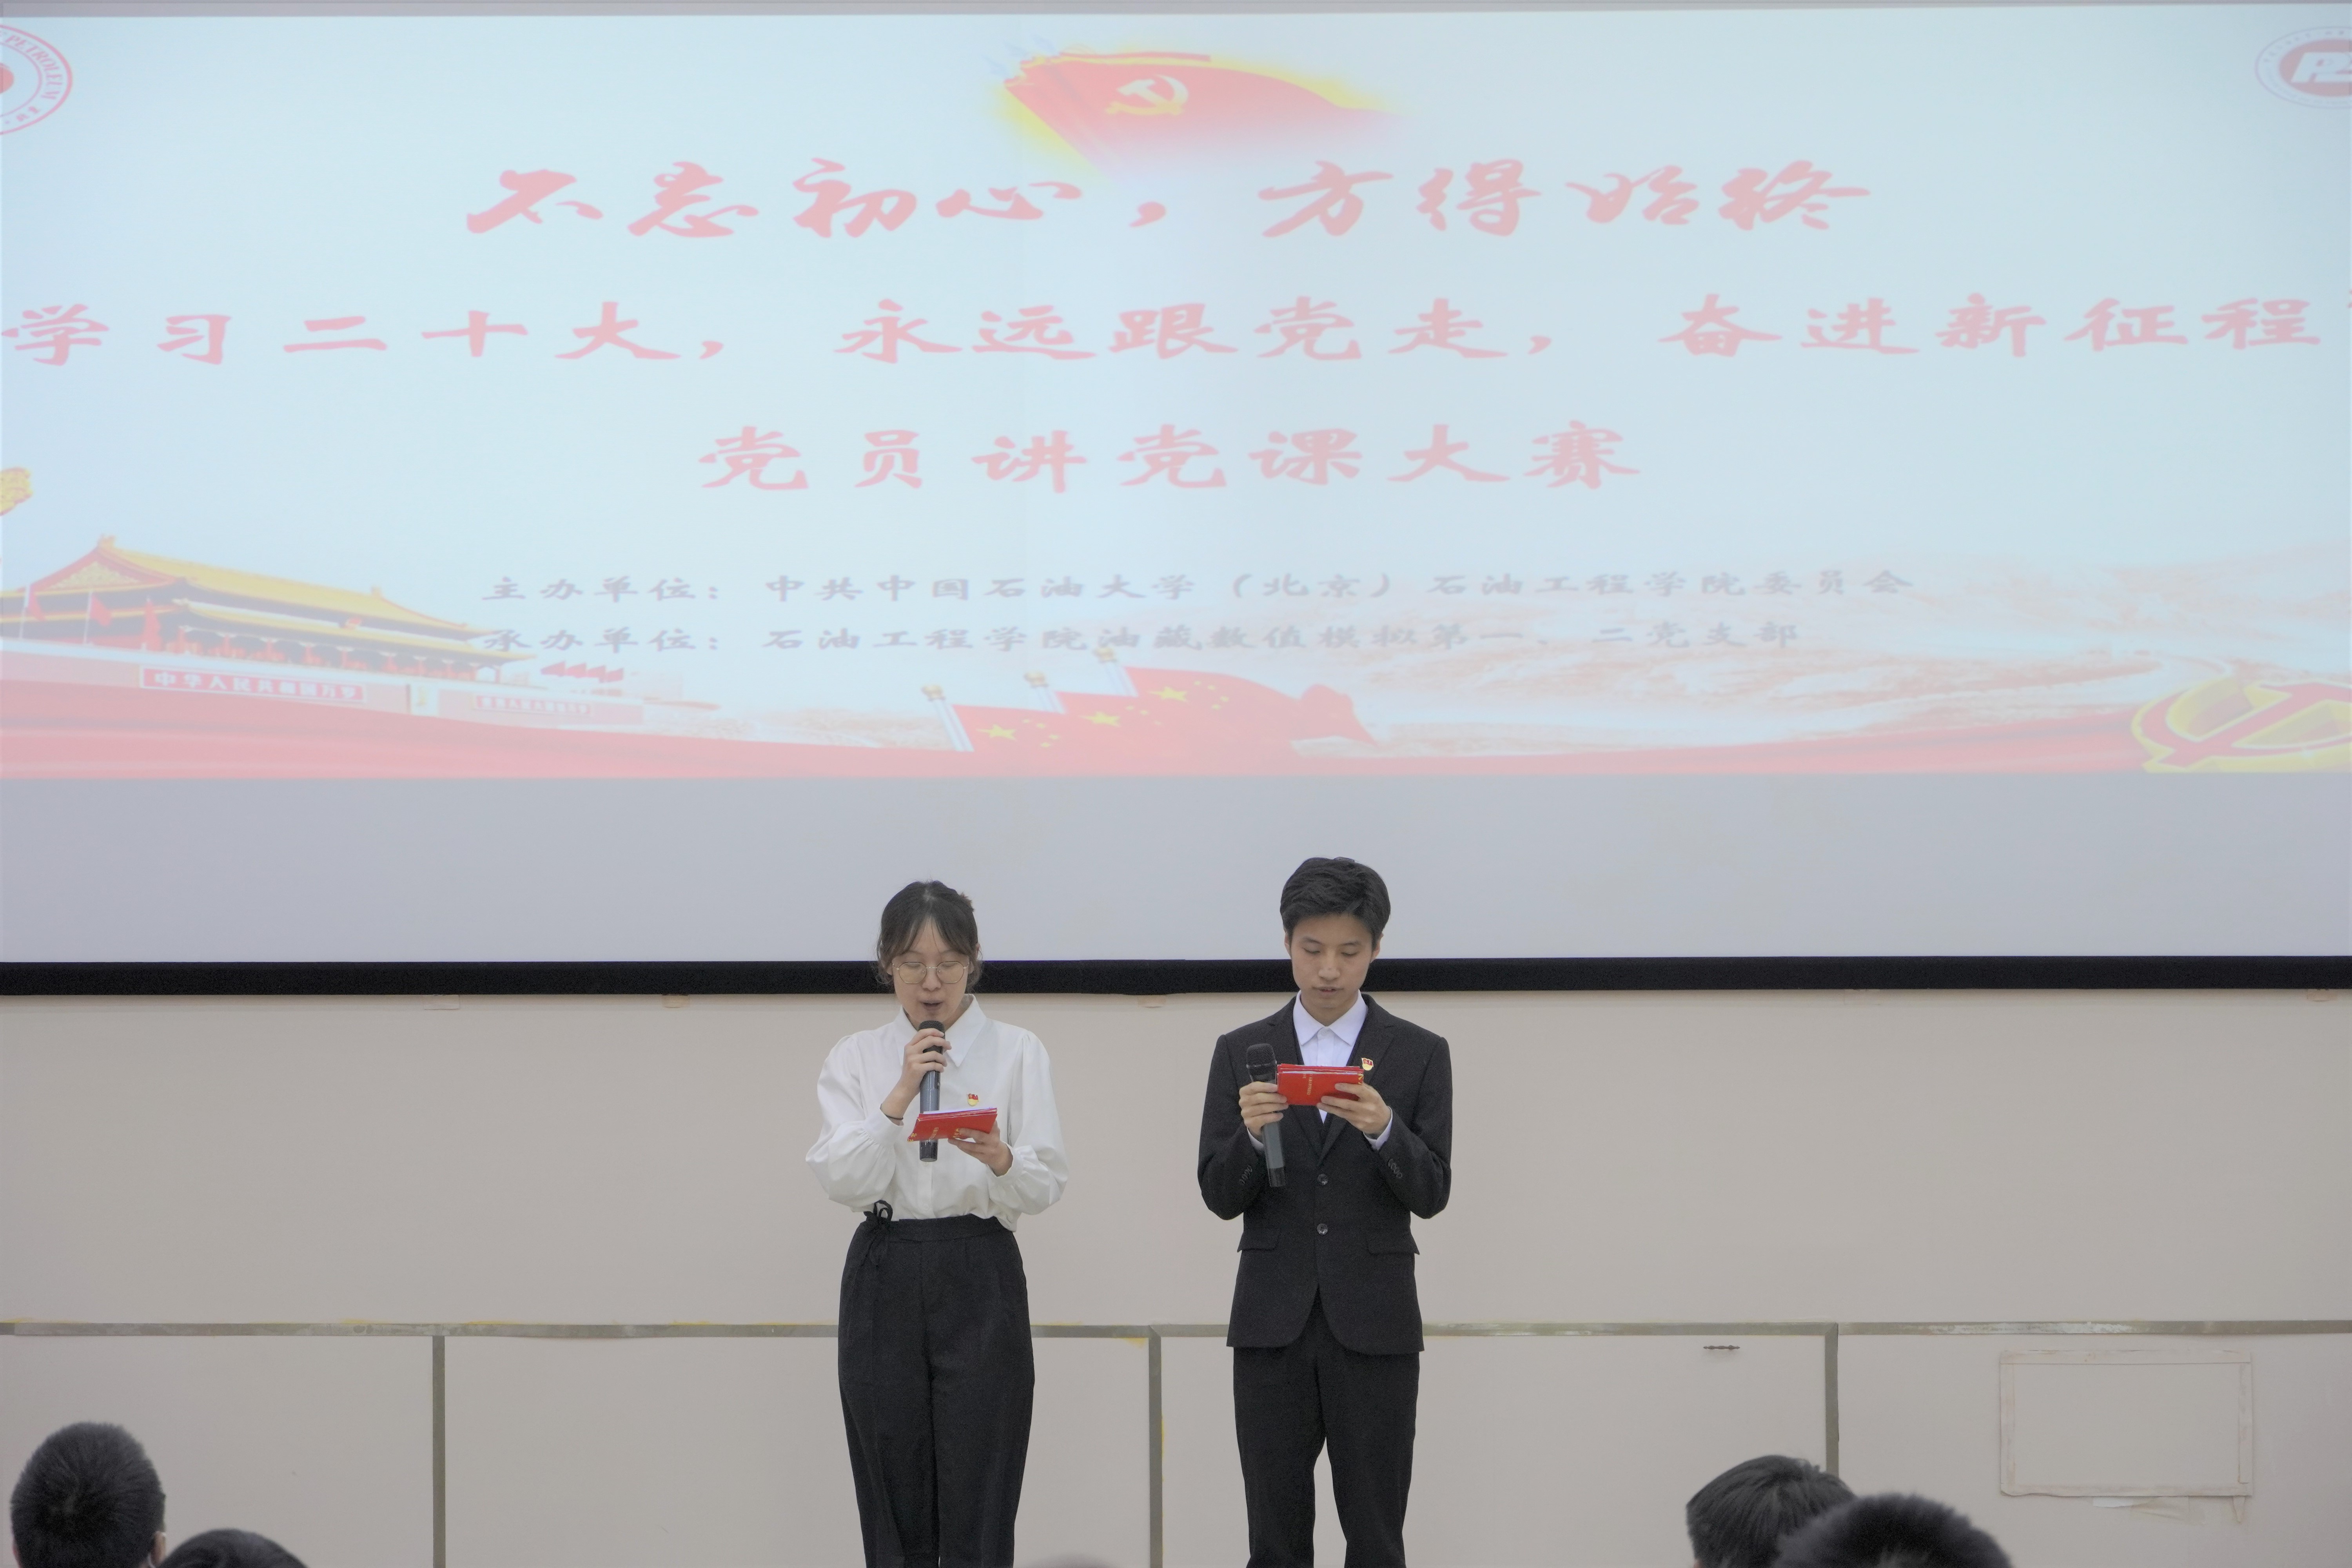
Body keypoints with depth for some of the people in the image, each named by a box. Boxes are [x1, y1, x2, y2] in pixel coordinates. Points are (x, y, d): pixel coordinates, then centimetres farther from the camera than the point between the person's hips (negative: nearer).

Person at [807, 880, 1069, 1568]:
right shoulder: (856, 1060, 7)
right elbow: (840, 1179, -6)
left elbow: (1046, 1185, -5)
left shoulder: (1018, 1054, 3)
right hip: (884, 1280, 2)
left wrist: (999, 1158, -26)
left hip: (980, 1280, -2)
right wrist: (900, 1098, -18)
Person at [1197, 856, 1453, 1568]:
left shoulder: (1419, 1055, 3)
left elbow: (1432, 1192, -4)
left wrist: (1383, 1131, -23)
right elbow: (1220, 1197, 2)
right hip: (1273, 1322, 1)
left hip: (1373, 1323, -1)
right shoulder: (1242, 1054, 7)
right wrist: (1251, 1134, -19)